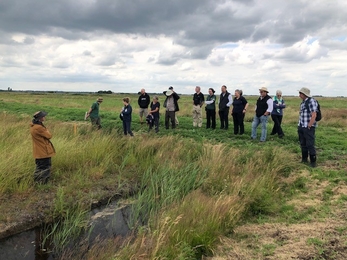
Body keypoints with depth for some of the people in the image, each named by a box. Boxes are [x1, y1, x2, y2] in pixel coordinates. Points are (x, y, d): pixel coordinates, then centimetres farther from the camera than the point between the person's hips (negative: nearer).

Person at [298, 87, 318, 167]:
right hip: (301, 127, 9)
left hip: (308, 128, -8)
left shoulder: (311, 101, -14)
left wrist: (309, 126, -19)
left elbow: (314, 115, -19)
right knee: (303, 144, 15)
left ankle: (313, 161, 5)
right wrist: (299, 125, 13)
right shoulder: (303, 102, 13)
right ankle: (304, 159, 26)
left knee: (310, 145, -5)